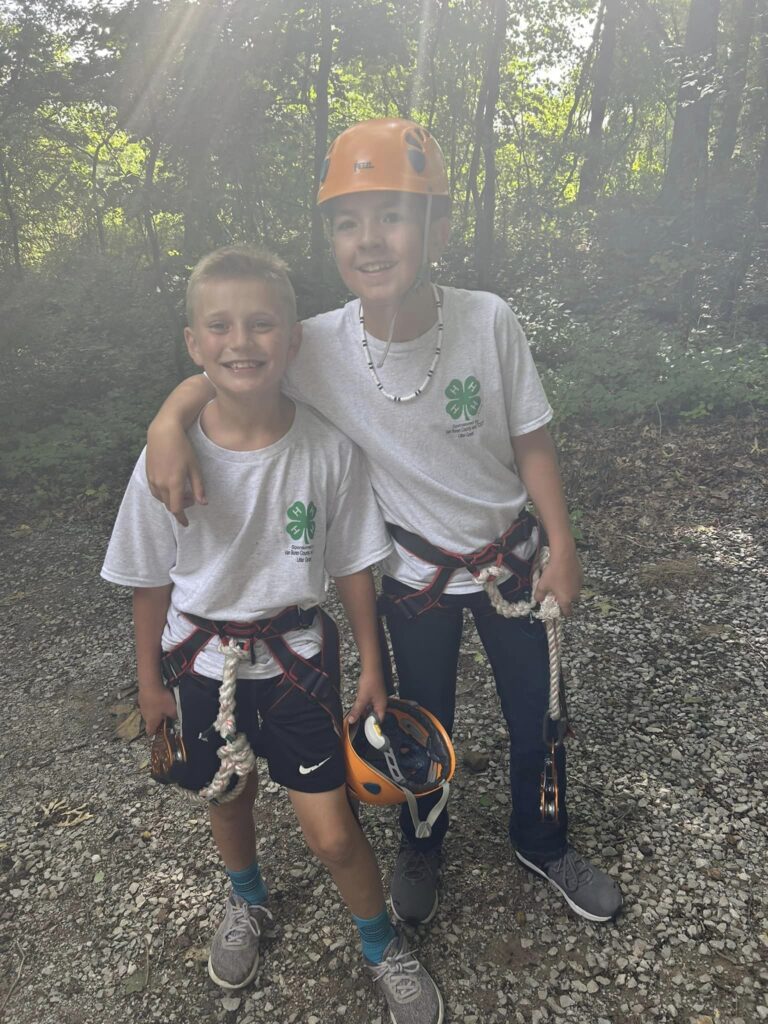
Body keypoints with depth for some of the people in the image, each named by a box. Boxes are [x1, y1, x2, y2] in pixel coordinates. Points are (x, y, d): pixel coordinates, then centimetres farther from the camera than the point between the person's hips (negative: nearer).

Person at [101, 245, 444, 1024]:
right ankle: (247, 903, 59)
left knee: (331, 833, 1)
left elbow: (351, 565, -6)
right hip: (202, 659, 2)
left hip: (297, 655, -1)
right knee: (227, 800, 24)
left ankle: (383, 947, 35)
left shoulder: (328, 450, -18)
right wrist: (150, 681, 5)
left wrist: (370, 665, 1)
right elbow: (152, 581, -4)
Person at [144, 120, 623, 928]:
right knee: (424, 719, 19)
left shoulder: (488, 322, -21)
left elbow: (530, 441, -10)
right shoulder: (320, 347, -21)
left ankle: (541, 843, 47)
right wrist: (169, 420, -28)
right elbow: (223, 371, -7)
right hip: (414, 574, 0)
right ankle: (421, 846, 50)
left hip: (511, 555, 1)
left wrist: (562, 546, -8)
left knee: (537, 715, 15)